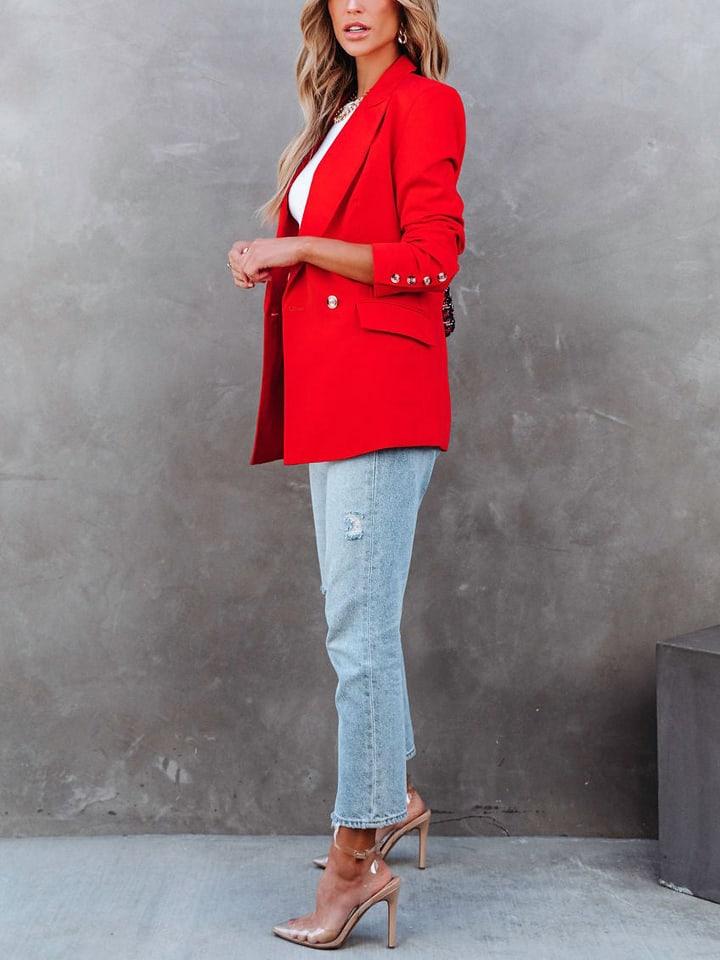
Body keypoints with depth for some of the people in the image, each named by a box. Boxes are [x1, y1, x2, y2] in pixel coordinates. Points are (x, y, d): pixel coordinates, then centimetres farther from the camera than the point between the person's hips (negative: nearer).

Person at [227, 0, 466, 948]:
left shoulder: (423, 102, -4)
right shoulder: (341, 114, 22)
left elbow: (431, 256, -13)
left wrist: (299, 247, -12)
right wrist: (270, 261, 9)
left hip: (381, 389, -9)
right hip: (330, 393, 9)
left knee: (360, 626, -8)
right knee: (358, 618, 16)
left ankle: (358, 855, 2)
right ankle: (396, 797, 32)